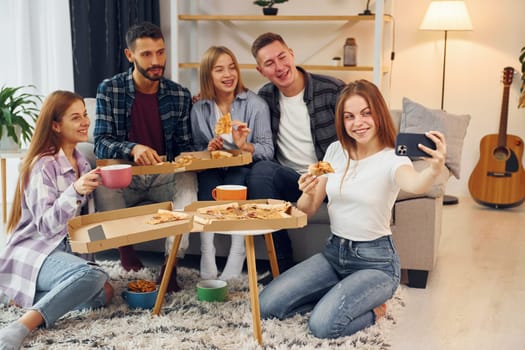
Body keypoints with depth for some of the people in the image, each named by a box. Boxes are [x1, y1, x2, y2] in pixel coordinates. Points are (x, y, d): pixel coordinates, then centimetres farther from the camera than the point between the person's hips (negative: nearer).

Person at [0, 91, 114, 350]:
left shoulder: (81, 162, 12)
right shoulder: (43, 165, -12)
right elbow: (46, 225, -22)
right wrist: (75, 191, -34)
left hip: (66, 250, 8)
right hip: (32, 252, -8)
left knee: (103, 293, -19)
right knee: (92, 276, -35)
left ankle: (30, 295, -7)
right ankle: (22, 326, -35)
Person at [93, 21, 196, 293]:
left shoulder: (180, 95, 2)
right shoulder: (110, 90, -3)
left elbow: (184, 145, 8)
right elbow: (100, 143, -10)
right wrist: (132, 149, -31)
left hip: (164, 178, 2)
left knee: (188, 181, -31)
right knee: (102, 182, -34)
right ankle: (124, 245, -11)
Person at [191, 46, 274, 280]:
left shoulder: (256, 105, -1)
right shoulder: (199, 109, 6)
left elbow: (268, 151, -5)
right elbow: (197, 149, 11)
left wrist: (245, 146, -24)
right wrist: (208, 149, -11)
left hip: (244, 171, -2)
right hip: (211, 172, 2)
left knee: (235, 179, -33)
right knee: (207, 178, -30)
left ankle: (237, 257, -34)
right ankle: (206, 255, -33)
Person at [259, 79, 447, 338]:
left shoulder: (392, 160, -13)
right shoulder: (336, 151, 2)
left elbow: (415, 185, -39)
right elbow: (307, 210, 3)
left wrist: (434, 170, -63)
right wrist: (308, 193, -21)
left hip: (375, 261, -5)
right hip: (334, 251, 6)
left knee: (323, 325, -26)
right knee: (267, 305, -6)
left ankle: (371, 307, 5)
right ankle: (336, 296, 13)